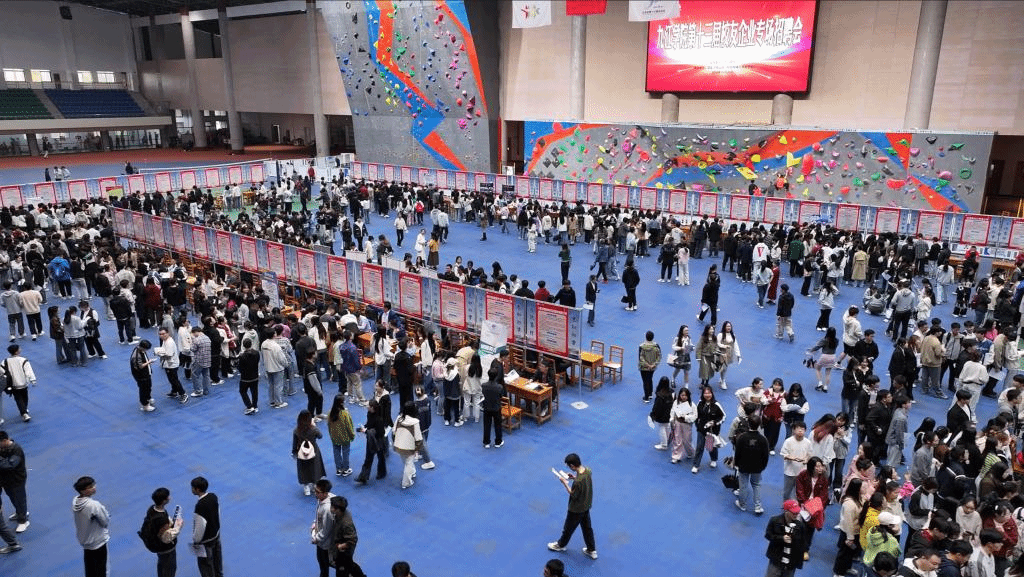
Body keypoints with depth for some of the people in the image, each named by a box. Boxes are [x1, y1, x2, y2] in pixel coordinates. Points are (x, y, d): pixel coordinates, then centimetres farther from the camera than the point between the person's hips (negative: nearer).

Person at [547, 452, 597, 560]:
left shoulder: (578, 482, -39)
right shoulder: (587, 470, -15)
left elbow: (573, 495, -24)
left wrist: (564, 483, -19)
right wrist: (574, 478, -4)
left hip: (576, 509, -7)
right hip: (586, 506, 7)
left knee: (568, 528, 19)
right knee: (587, 528, 24)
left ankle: (561, 545, 44)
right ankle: (592, 550, 39)